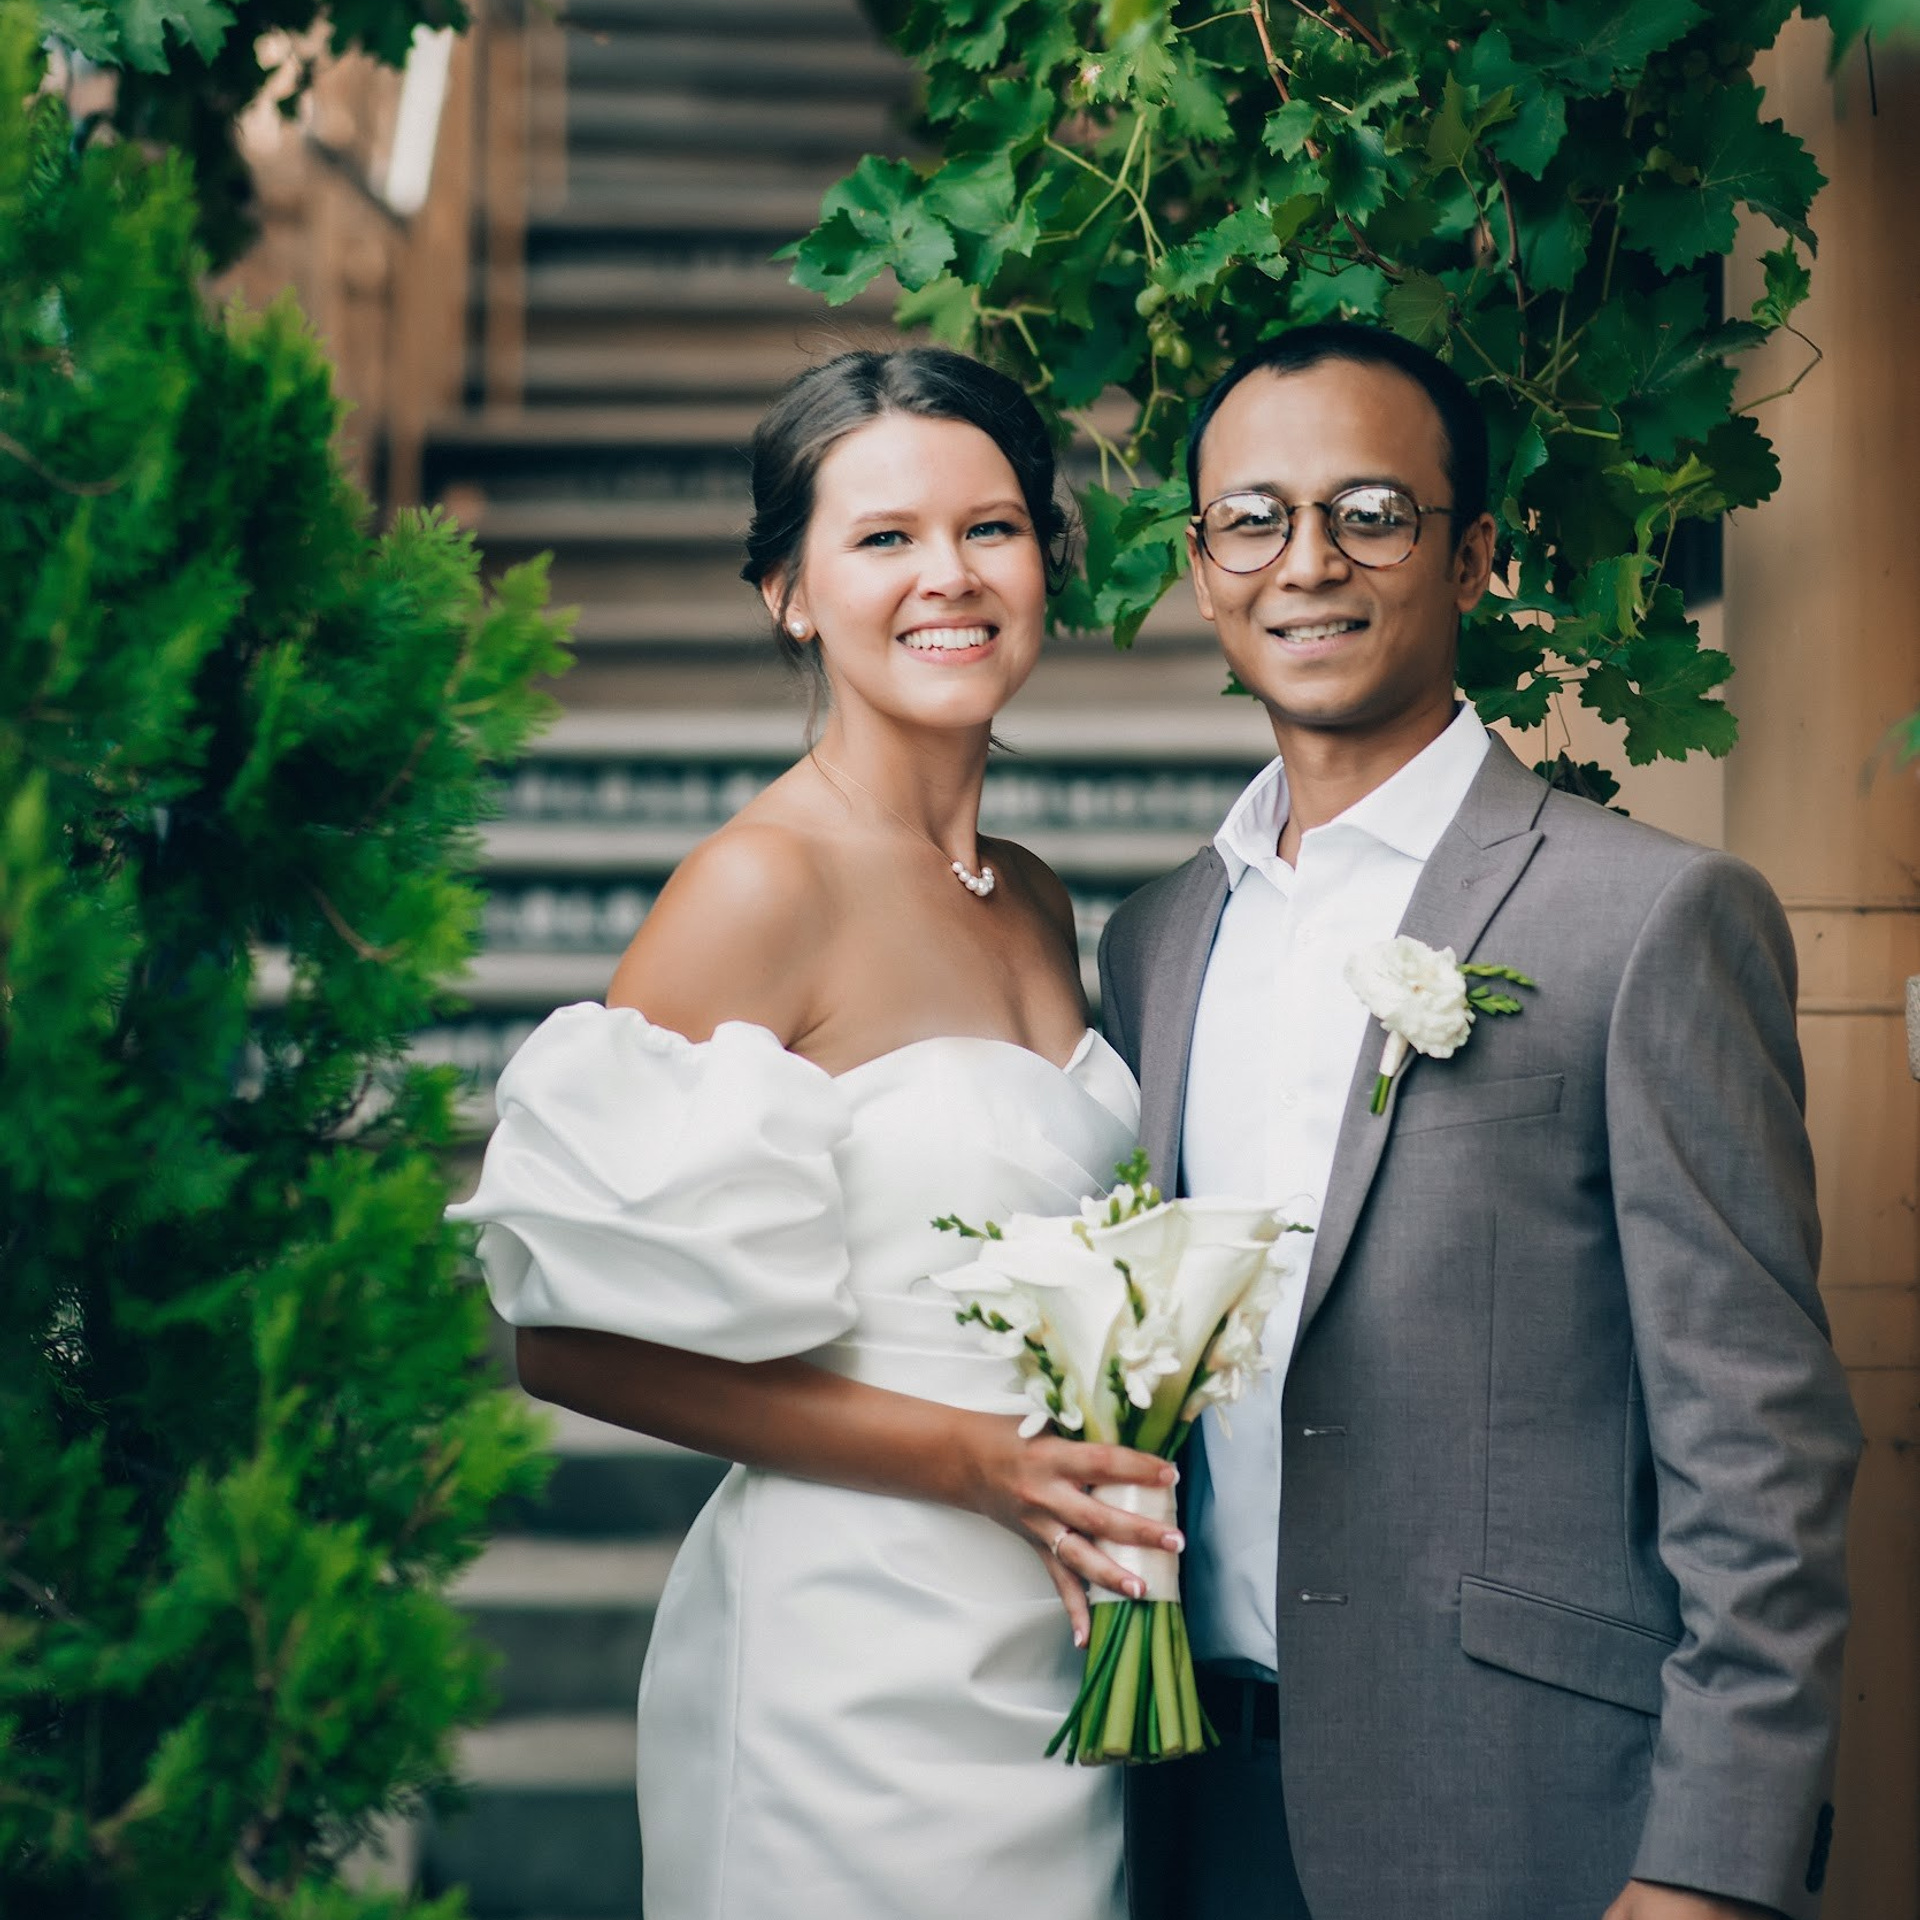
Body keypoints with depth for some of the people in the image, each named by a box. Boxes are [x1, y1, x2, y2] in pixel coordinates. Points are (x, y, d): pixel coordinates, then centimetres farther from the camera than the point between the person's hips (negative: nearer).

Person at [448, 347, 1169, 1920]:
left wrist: (1129, 1465, 0)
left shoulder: (1036, 904, 9)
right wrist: (970, 1458, -18)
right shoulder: (765, 885, -13)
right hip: (857, 1659, -7)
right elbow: (572, 1334, -16)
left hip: (1061, 1655, 7)